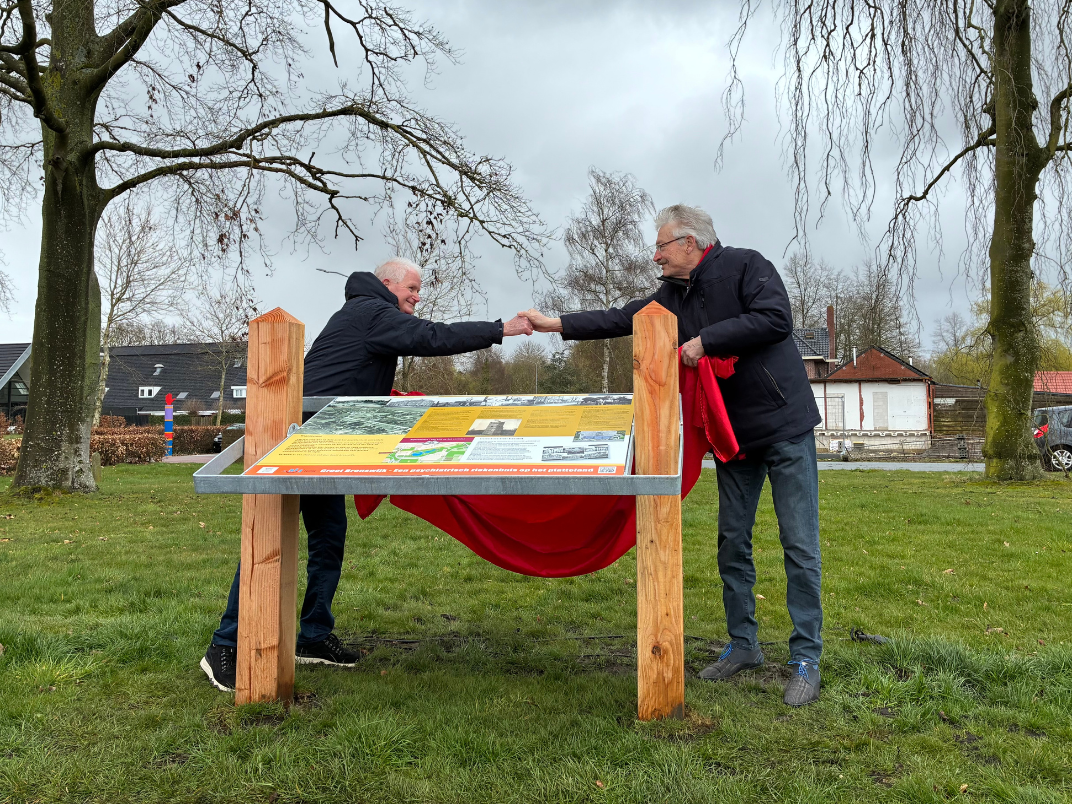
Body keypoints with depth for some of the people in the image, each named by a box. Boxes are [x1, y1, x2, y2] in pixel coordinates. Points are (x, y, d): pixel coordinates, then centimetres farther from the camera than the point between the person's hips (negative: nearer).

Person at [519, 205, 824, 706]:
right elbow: (621, 320, 14)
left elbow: (776, 318, -22)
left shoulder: (745, 266, -8)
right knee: (732, 543, 9)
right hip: (733, 434, 7)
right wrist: (557, 324, 10)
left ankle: (806, 660, 7)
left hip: (785, 425, -6)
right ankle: (743, 646, 23)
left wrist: (706, 340, -19)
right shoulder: (672, 295, 11)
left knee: (800, 546, -3)